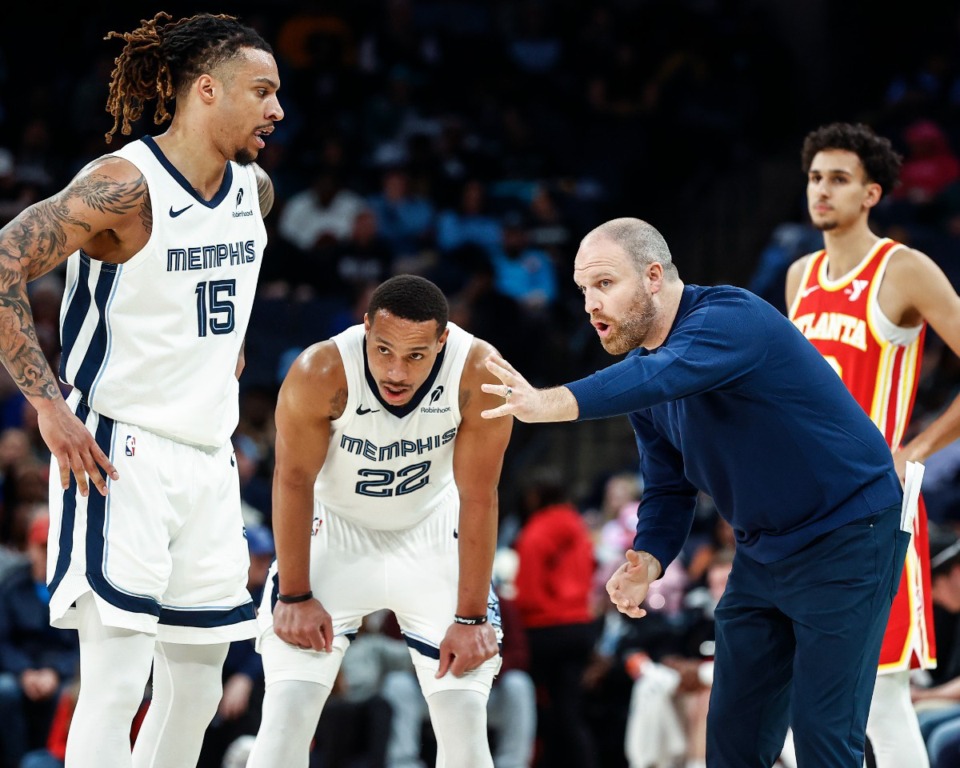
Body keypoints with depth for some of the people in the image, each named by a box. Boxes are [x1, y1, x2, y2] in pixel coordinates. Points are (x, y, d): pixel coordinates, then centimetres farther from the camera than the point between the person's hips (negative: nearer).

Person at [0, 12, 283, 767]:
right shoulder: (125, 186, -17)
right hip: (122, 456, -8)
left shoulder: (255, 190, 8)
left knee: (196, 689, 10)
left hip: (209, 461, 8)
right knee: (116, 682, -12)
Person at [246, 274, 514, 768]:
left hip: (432, 536, 1)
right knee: (287, 710, -12)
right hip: (334, 532, -1)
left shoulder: (480, 375, -29)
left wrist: (471, 617, -17)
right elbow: (294, 481, -17)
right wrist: (295, 596, -13)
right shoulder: (321, 373, -31)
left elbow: (478, 499, -20)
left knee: (465, 719, -7)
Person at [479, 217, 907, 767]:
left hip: (845, 536, -8)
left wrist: (551, 404, -57)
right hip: (764, 551, 8)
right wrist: (648, 562, -12)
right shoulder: (639, 370, 3)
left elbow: (665, 375, -44)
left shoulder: (731, 317, -23)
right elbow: (668, 489, 9)